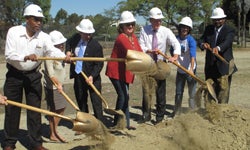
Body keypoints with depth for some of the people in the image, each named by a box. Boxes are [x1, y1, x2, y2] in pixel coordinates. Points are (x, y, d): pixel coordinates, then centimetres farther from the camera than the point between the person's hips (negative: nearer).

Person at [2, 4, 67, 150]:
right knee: (12, 109, 5)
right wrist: (25, 57, -35)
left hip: (33, 75, 2)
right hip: (14, 74, -1)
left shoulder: (44, 36, -8)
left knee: (35, 109, 3)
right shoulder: (13, 31, -11)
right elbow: (9, 54, -18)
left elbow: (52, 51, -24)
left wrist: (65, 57, -45)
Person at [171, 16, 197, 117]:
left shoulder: (191, 40, -15)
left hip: (190, 70, -4)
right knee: (178, 92, 13)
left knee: (192, 92, 4)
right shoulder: (176, 38, 0)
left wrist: (191, 69, -38)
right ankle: (177, 111, 25)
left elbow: (193, 55, -26)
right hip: (180, 70, 5)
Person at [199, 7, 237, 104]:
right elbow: (201, 40, -2)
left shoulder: (229, 30, -6)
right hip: (210, 65, 5)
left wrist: (218, 48, -46)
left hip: (224, 64, -4)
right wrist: (203, 44, -27)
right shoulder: (208, 29, 9)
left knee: (223, 88, -2)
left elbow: (227, 42, -25)